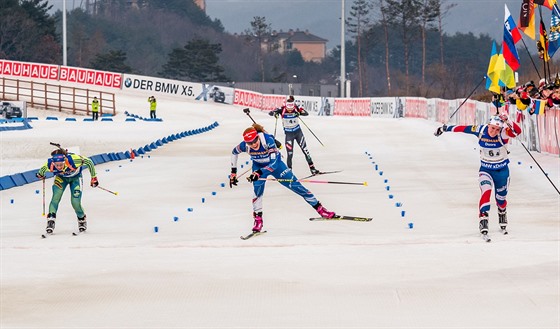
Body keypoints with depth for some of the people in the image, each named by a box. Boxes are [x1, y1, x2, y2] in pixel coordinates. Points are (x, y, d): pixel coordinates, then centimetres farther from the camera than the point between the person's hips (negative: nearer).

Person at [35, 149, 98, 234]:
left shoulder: (73, 160, -42)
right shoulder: (49, 164, -34)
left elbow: (89, 162, -27)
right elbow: (42, 169, -9)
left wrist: (93, 177, -19)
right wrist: (40, 174, 12)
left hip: (75, 177, -2)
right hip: (61, 177, 2)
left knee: (75, 202, -9)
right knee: (56, 197, -21)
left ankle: (82, 219, 19)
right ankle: (51, 220, -13)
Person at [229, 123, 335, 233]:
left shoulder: (268, 140, -37)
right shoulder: (245, 145, -26)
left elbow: (274, 162, -39)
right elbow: (234, 152, -3)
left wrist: (259, 173, -51)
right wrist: (233, 172, -4)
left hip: (275, 163, -2)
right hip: (258, 166, 2)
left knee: (294, 185, -2)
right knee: (257, 187, -25)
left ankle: (319, 208, 9)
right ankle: (258, 219, -15)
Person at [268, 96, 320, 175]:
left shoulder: (296, 109, -13)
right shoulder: (282, 109, -16)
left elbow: (306, 113, -22)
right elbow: (270, 113, -20)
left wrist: (299, 112, -42)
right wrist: (274, 113, -43)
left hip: (298, 132, 1)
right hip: (289, 134, -1)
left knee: (305, 149, 4)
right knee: (290, 153, -4)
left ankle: (312, 168, 13)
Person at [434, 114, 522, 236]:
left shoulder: (503, 134, -21)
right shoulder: (481, 131, -15)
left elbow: (517, 131, -38)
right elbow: (464, 128, -2)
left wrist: (508, 122, -55)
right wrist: (446, 128, 7)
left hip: (502, 170, 0)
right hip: (485, 169, 0)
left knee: (500, 199, 14)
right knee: (486, 191, -26)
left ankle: (502, 215, 46)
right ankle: (483, 219, -34)